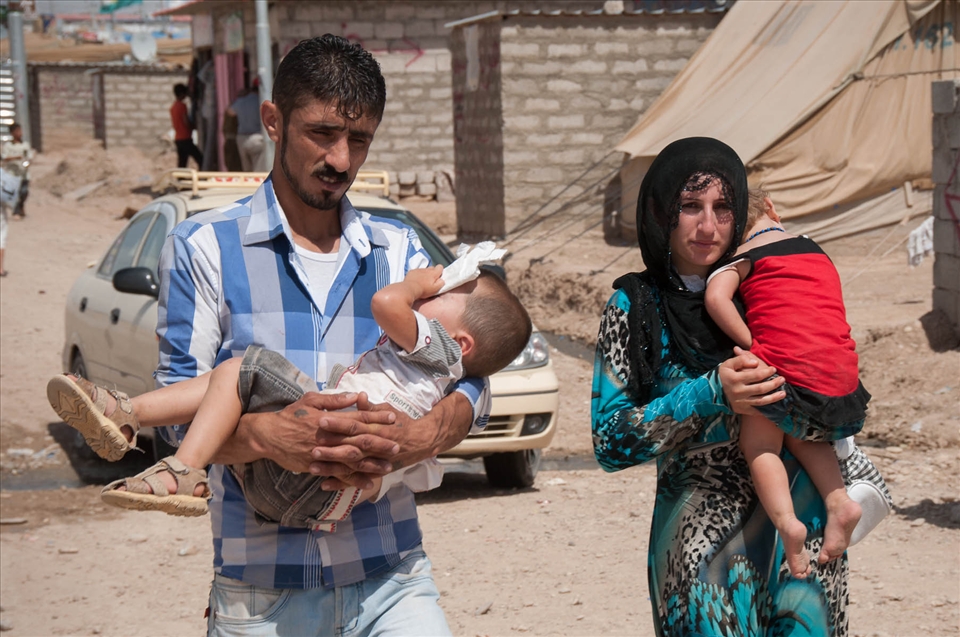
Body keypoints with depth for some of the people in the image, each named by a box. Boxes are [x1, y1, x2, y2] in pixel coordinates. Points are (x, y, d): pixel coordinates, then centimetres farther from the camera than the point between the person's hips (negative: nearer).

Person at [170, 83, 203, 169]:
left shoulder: (173, 107, 14)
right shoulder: (182, 106, -13)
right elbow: (186, 122, -16)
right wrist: (194, 126, 3)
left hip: (177, 139, 9)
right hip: (185, 139, -9)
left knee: (181, 164, 6)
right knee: (201, 160, -8)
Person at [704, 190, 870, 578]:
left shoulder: (743, 259, 7)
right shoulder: (817, 252, 25)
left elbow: (715, 297, -12)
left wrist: (748, 342, -5)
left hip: (786, 368, -6)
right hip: (843, 376, 6)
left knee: (759, 444, 10)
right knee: (801, 436, 28)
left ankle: (786, 520, -14)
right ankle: (839, 502, 6)